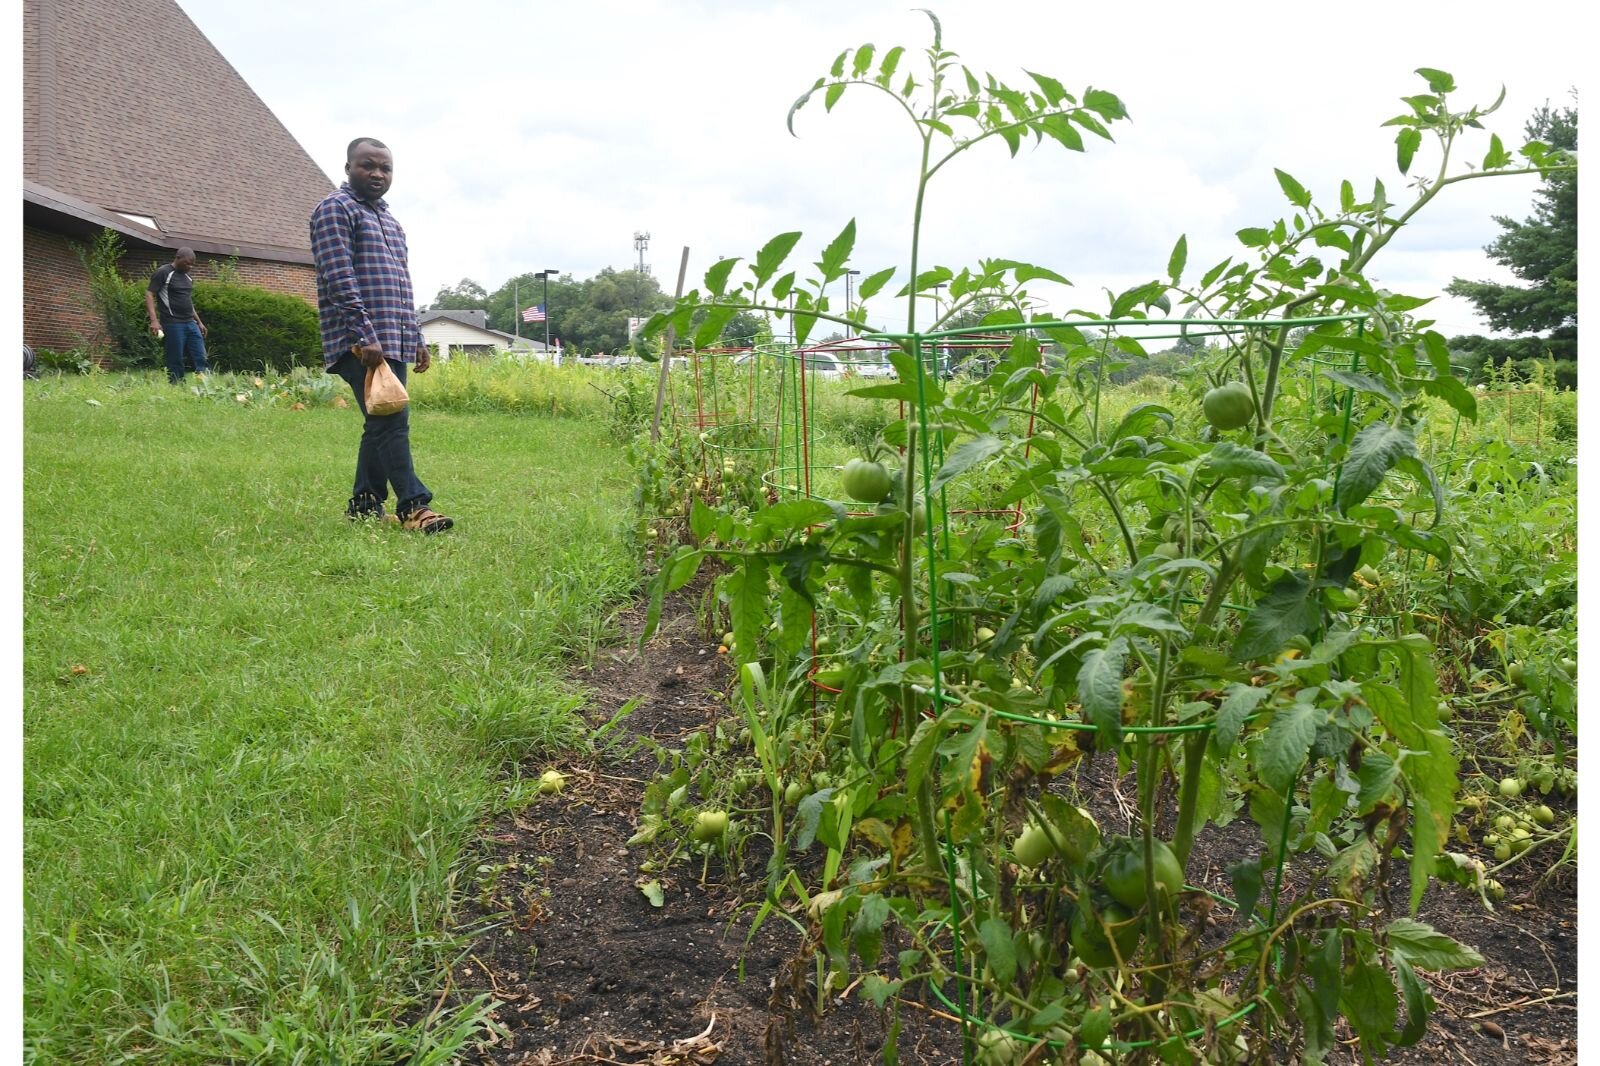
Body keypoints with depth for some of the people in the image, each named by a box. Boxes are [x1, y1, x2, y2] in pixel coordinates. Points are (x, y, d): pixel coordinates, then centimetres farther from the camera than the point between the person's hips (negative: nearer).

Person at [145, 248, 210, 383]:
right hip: (173, 324, -7)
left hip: (191, 323, 7)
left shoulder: (188, 277, 18)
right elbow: (149, 295, -9)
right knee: (175, 361, -4)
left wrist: (199, 322, 23)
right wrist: (154, 320, -21)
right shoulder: (163, 273, -4)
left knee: (201, 359, -1)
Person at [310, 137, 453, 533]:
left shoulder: (388, 219, 25)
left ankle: (364, 504, 16)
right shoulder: (336, 209, -2)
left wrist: (417, 338, 21)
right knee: (392, 419, -15)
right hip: (360, 342, -9)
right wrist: (365, 335, -21)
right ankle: (413, 506, -15)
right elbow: (339, 278, -14)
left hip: (394, 342, 9)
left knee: (383, 423, 9)